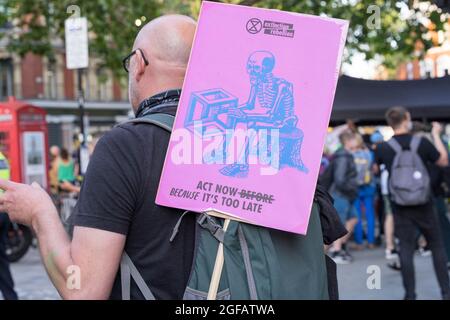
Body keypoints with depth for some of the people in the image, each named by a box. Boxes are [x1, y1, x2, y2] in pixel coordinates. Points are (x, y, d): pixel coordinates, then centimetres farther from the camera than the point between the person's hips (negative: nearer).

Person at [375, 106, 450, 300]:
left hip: (400, 207, 0)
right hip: (423, 205, 0)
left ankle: (410, 295, 5)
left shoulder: (383, 148, -7)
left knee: (406, 249, 5)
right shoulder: (422, 143, -9)